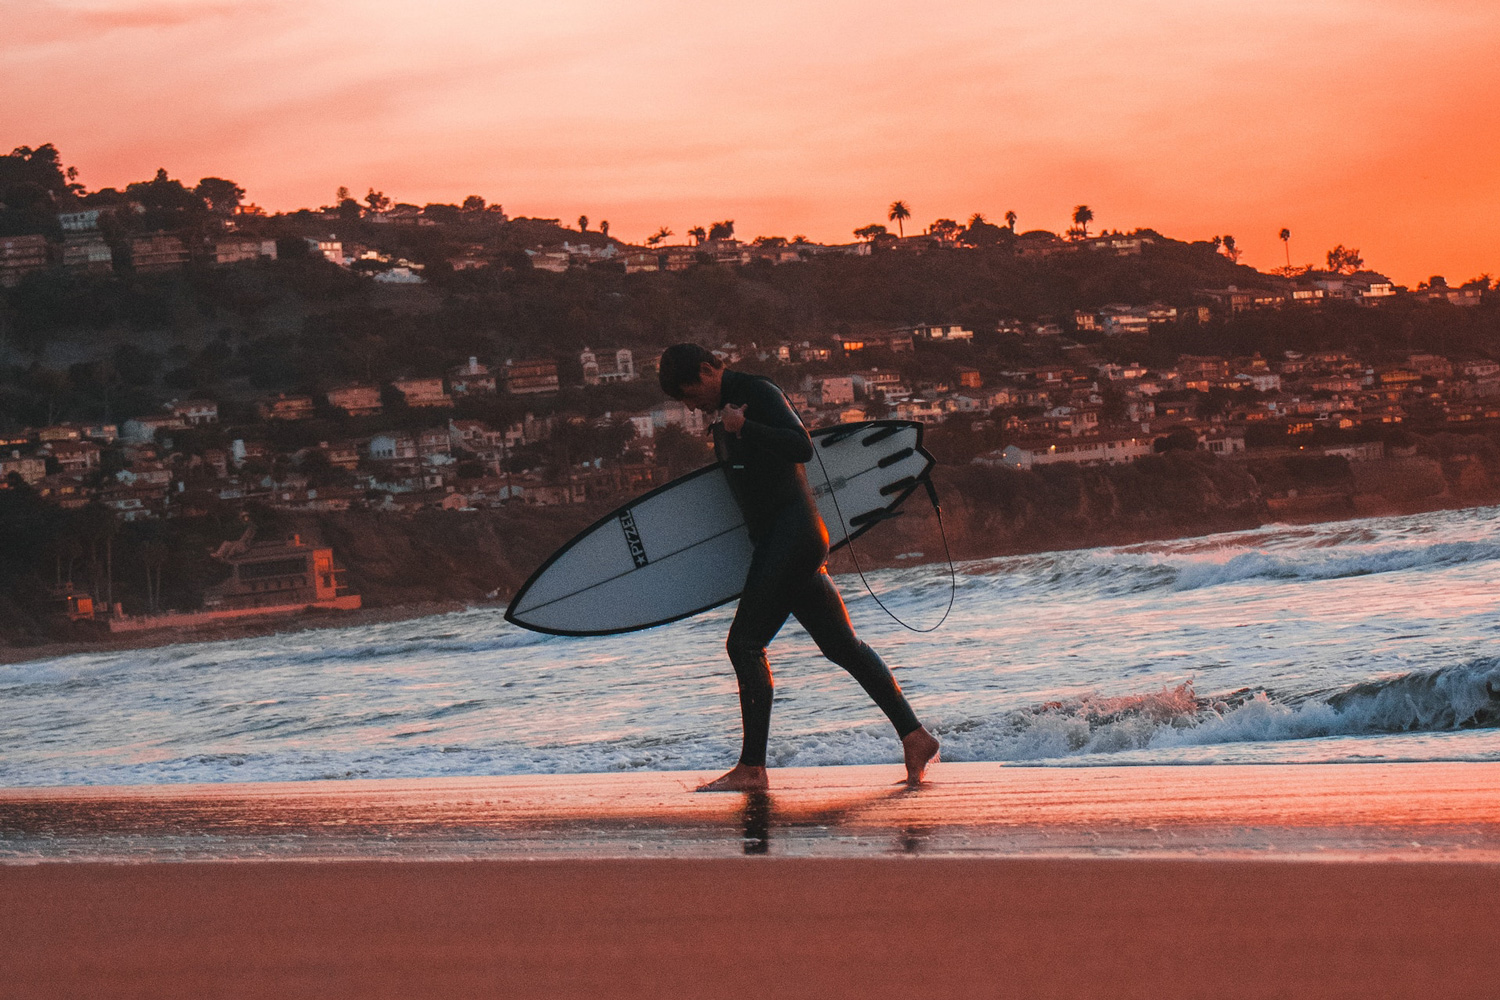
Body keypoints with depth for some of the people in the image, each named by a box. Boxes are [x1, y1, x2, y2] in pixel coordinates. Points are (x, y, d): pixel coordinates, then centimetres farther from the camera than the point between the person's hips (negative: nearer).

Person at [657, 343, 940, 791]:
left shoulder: (758, 393, -8)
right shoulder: (724, 417, 21)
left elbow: (801, 447, -20)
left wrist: (744, 428, -20)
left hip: (792, 532, -10)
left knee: (745, 642, -12)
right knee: (842, 645, 9)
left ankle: (752, 767, -11)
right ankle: (914, 736, 11)